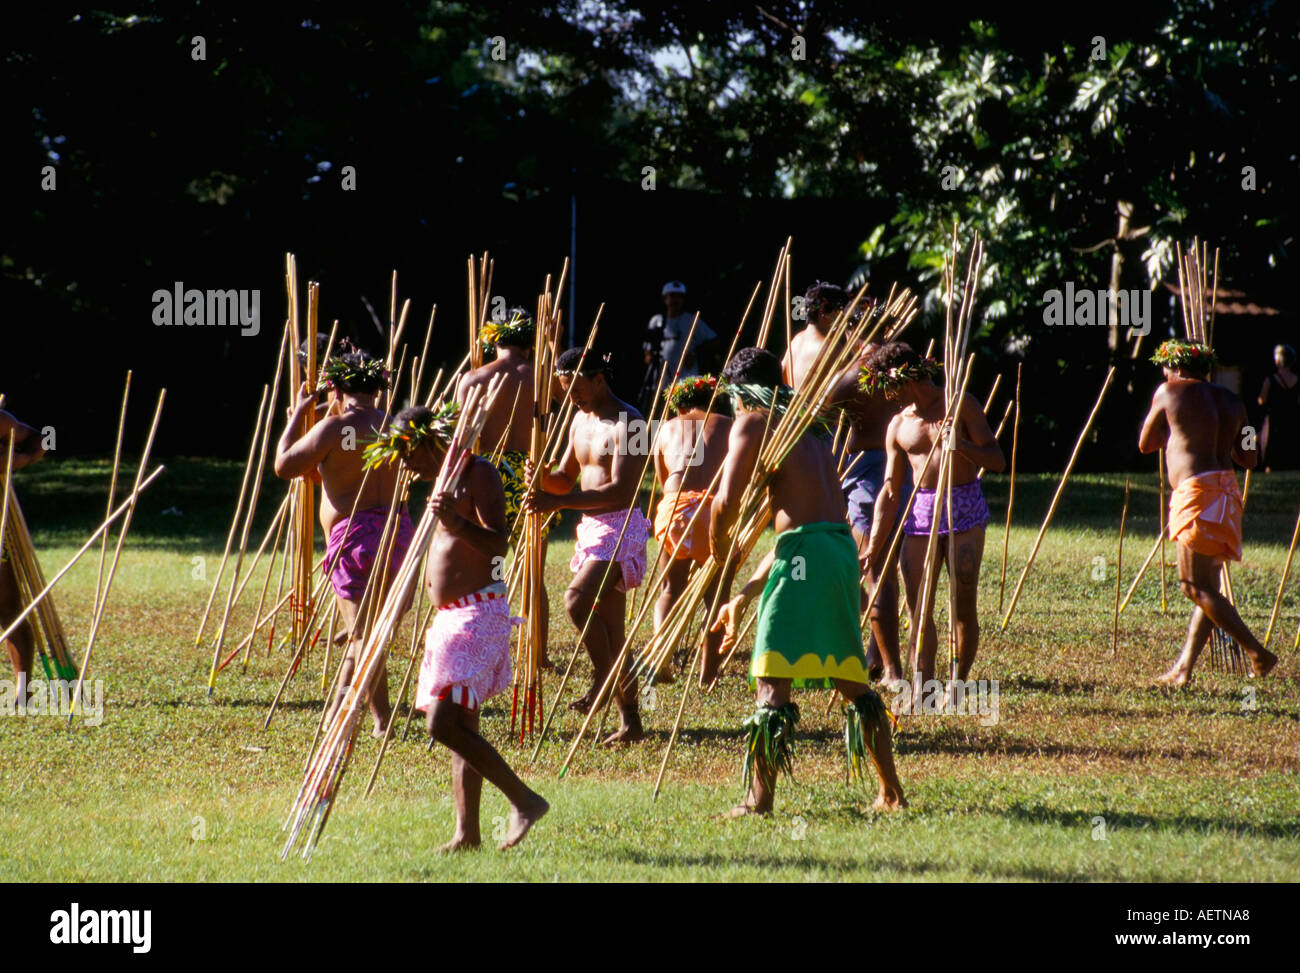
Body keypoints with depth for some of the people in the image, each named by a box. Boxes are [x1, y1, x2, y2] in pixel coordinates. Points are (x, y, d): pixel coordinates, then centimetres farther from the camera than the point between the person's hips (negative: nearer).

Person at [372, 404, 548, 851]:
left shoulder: (479, 474, -12)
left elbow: (498, 544, -24)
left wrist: (457, 522, -38)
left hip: (479, 613, -10)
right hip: (451, 615, 10)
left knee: (445, 723, -18)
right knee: (460, 726, 8)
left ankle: (525, 800, -13)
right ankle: (467, 831, 9)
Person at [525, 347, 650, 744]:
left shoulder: (627, 424, -14)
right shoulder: (581, 420, 14)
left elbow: (622, 492, -23)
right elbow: (566, 480, 21)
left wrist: (558, 502, -28)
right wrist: (544, 479, -4)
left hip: (622, 529, -9)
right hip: (591, 528, 9)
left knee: (577, 600, -27)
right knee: (608, 627, 8)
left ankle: (605, 680, -9)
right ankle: (630, 721, 12)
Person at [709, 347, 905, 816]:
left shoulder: (751, 424, 2)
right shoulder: (808, 428, 26)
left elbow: (727, 501, -11)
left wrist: (719, 553, 9)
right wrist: (745, 595, 30)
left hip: (804, 556, -8)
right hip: (842, 547, 8)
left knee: (772, 680, -7)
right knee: (851, 679, 17)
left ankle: (759, 799, -11)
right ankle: (891, 791, 20)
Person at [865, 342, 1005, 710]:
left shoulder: (960, 405, -2)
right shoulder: (898, 425, 10)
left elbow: (997, 461, -5)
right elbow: (890, 491, 11)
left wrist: (961, 445, -23)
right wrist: (874, 545, 5)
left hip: (964, 511, -4)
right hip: (922, 511, 4)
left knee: (964, 605, -4)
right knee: (917, 607, -4)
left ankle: (957, 688, 6)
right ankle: (921, 690, -6)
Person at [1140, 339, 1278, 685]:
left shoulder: (1170, 392, 0)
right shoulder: (1232, 402, 14)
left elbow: (1145, 444, 11)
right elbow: (1250, 459, 16)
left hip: (1196, 491, -8)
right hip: (1227, 490, 8)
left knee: (1197, 587, -8)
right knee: (1206, 586, 12)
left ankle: (1258, 653, -15)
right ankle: (1183, 668, 13)